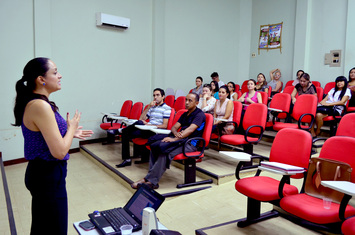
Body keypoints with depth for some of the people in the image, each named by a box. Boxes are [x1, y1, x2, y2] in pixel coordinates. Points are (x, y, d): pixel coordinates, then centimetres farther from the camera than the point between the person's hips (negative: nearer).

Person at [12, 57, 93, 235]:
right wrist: (71, 128, -10)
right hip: (48, 176, -10)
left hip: (41, 173, 10)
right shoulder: (40, 106, -24)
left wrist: (71, 133, 14)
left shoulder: (33, 102, 7)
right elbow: (59, 151, -26)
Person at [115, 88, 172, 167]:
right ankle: (127, 159, -8)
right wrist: (148, 107, 5)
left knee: (139, 123, -34)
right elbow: (141, 118, 16)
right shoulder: (152, 107, 25)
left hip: (156, 132, -7)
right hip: (147, 131, 8)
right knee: (126, 134, -10)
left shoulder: (167, 108, 2)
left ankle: (122, 130, -9)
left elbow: (164, 126, -8)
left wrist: (148, 125, -14)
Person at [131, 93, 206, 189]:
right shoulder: (185, 114, 23)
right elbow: (174, 127, 15)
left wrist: (174, 139, -28)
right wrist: (176, 133, -11)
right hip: (180, 139, 8)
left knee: (165, 151, -32)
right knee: (154, 145, -14)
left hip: (190, 143, -8)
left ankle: (150, 180, -26)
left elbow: (191, 129, -19)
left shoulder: (199, 114, -4)